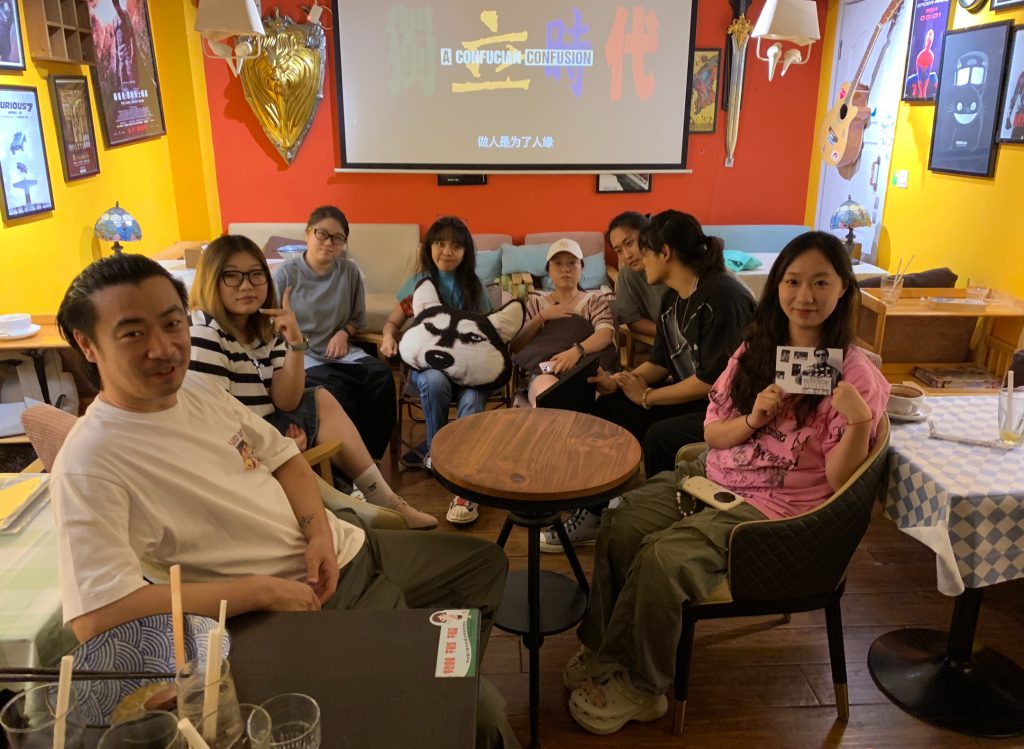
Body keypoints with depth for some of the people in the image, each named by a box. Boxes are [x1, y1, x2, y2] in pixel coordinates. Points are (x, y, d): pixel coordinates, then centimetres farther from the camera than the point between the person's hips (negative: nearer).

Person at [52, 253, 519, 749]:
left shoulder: (199, 388, 2)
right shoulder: (89, 464, -21)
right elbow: (96, 620, -29)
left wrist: (319, 530, -8)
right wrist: (260, 591, -24)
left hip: (343, 545, 8)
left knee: (486, 563, 22)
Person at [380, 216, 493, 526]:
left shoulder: (473, 286, 10)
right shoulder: (418, 283, 8)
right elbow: (393, 321, 15)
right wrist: (389, 336, -9)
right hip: (428, 363, 0)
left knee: (473, 398, -35)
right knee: (434, 379, -38)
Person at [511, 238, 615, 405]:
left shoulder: (595, 300, 22)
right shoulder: (535, 302, 26)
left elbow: (605, 334, 0)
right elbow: (515, 346, 15)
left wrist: (576, 350, -20)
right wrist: (542, 317, 4)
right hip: (541, 371, 1)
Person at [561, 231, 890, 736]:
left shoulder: (855, 374, -10)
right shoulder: (757, 350, 6)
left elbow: (838, 480, -12)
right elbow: (712, 432, 7)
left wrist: (859, 423, -29)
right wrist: (753, 419, -13)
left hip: (775, 507, -6)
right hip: (715, 477, 6)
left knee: (664, 557, -26)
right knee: (619, 524, -17)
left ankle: (638, 688, -2)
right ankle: (602, 652, 1)